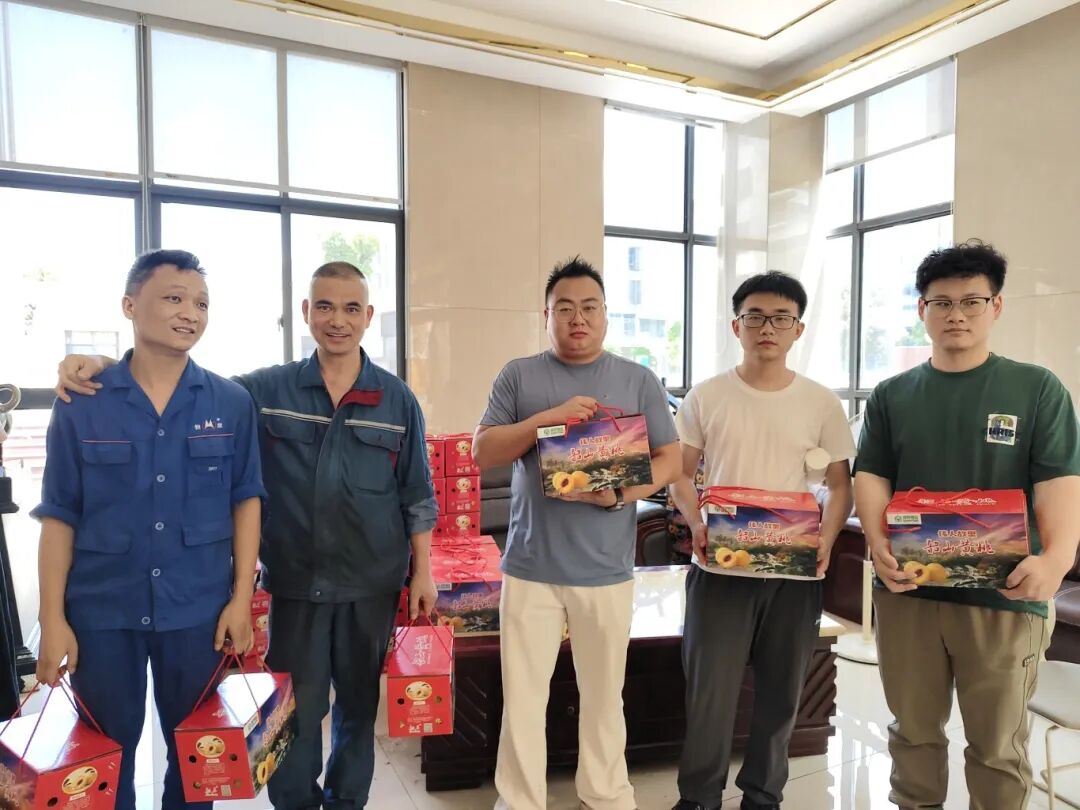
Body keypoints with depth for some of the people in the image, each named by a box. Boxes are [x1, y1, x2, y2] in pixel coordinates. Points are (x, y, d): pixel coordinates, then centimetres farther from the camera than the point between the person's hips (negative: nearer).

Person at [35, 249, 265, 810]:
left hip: (200, 610, 0)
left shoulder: (232, 403, -3)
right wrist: (52, 620, -3)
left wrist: (241, 598, -4)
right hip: (100, 611, 0)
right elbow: (59, 516, -1)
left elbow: (246, 499, 1)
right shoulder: (80, 404, -4)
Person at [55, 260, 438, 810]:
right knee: (294, 707, 12)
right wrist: (102, 366, -16)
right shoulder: (267, 390, -3)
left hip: (372, 582, 1)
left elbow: (417, 494, 0)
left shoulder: (397, 399, -3)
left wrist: (423, 571, 0)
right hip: (296, 580, 0)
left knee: (359, 701, 17)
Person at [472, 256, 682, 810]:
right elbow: (483, 453, -2)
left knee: (604, 696, 16)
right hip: (530, 566, 0)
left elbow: (670, 459, 2)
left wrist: (621, 494, -17)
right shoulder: (518, 376, 3)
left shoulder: (639, 381, 4)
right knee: (522, 699, 8)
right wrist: (549, 417, -17)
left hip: (606, 568, 1)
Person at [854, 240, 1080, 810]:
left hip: (1004, 596, -1)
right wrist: (878, 542, -15)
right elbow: (871, 477, 3)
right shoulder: (892, 396, 7)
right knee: (913, 729, 16)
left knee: (997, 743, 11)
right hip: (906, 590, 2)